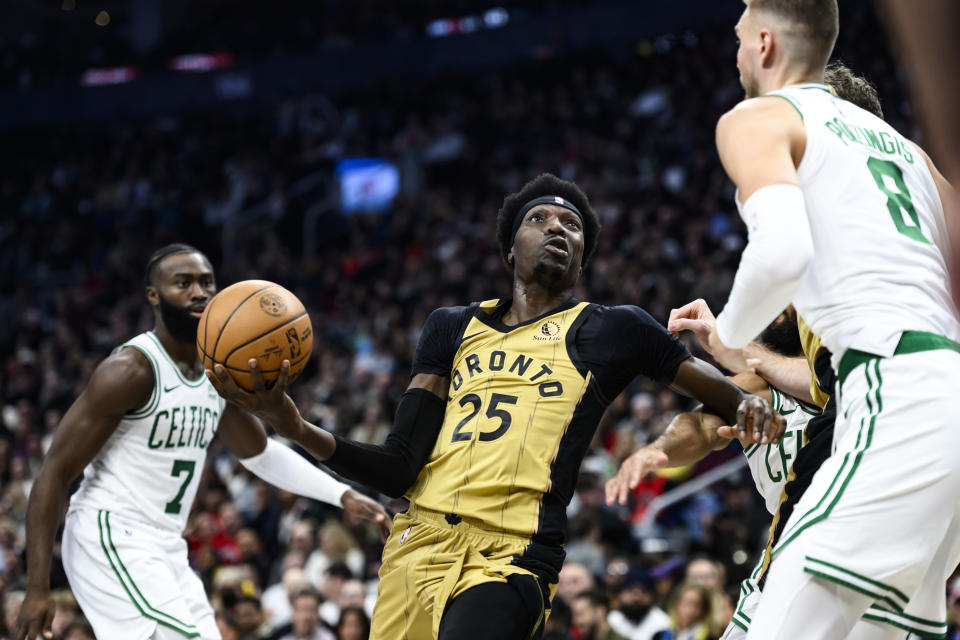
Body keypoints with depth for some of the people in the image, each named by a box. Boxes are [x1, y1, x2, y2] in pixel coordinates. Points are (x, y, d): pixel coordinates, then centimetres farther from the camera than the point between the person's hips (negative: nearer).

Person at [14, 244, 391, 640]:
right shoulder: (131, 370, -16)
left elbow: (260, 454, 25)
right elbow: (55, 473, -16)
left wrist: (342, 495, 13)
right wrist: (37, 588, -21)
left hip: (166, 550, 9)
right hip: (111, 539, -9)